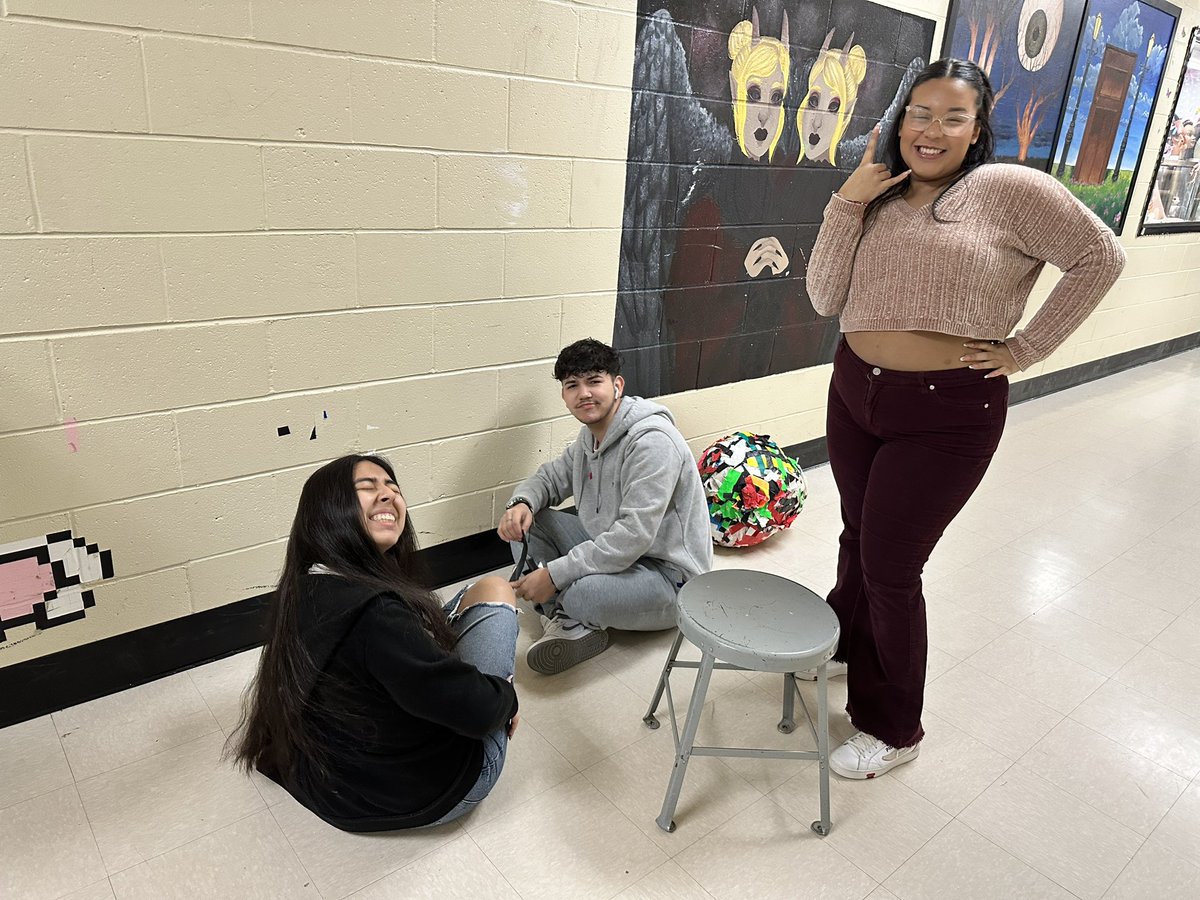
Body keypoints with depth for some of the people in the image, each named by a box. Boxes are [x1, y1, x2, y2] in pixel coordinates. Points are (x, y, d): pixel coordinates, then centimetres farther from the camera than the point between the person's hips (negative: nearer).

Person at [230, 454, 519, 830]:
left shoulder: (305, 589, -4)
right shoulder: (373, 612, -33)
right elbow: (475, 707, -30)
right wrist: (506, 696, -8)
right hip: (422, 794, -8)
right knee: (493, 591, 0)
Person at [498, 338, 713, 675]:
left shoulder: (652, 440, -25)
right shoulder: (591, 435, 5)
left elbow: (634, 535, -31)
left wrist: (554, 574, -31)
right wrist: (522, 503, -12)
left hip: (668, 574, -9)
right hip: (610, 549, 9)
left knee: (582, 593, -38)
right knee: (525, 522, 0)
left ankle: (567, 615, 0)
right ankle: (568, 624, -11)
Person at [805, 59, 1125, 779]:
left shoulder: (1010, 189, -8)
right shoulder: (878, 199, 7)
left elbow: (1101, 257, -2)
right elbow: (826, 298, -2)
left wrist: (1026, 348, -5)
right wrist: (846, 204, -11)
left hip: (947, 413, -5)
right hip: (855, 391, 6)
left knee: (890, 569, 1)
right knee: (859, 538, 21)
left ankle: (895, 731, 23)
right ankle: (845, 642, 51)